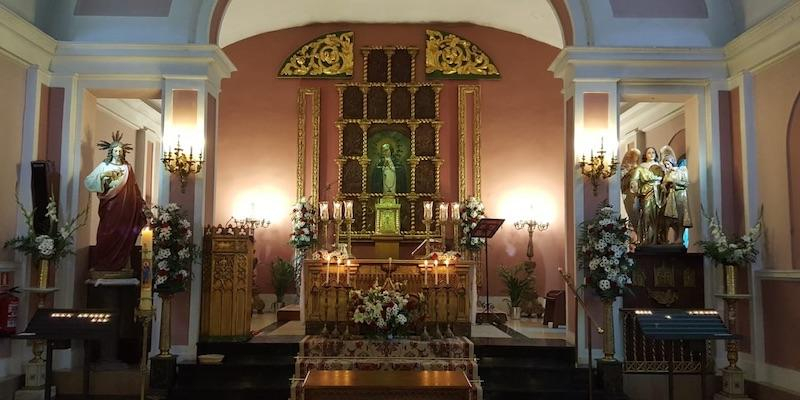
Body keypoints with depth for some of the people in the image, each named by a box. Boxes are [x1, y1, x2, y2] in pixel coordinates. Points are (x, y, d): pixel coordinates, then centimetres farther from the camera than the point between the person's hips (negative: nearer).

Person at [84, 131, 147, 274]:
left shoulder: (127, 167, 10)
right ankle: (104, 265, 4)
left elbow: (133, 187, 14)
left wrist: (140, 203, 12)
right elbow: (88, 181, -3)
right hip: (110, 206, -2)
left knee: (123, 234, 1)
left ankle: (122, 264, 7)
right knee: (107, 234, -3)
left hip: (125, 206, 2)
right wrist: (101, 176, -17)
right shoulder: (104, 166, 4)